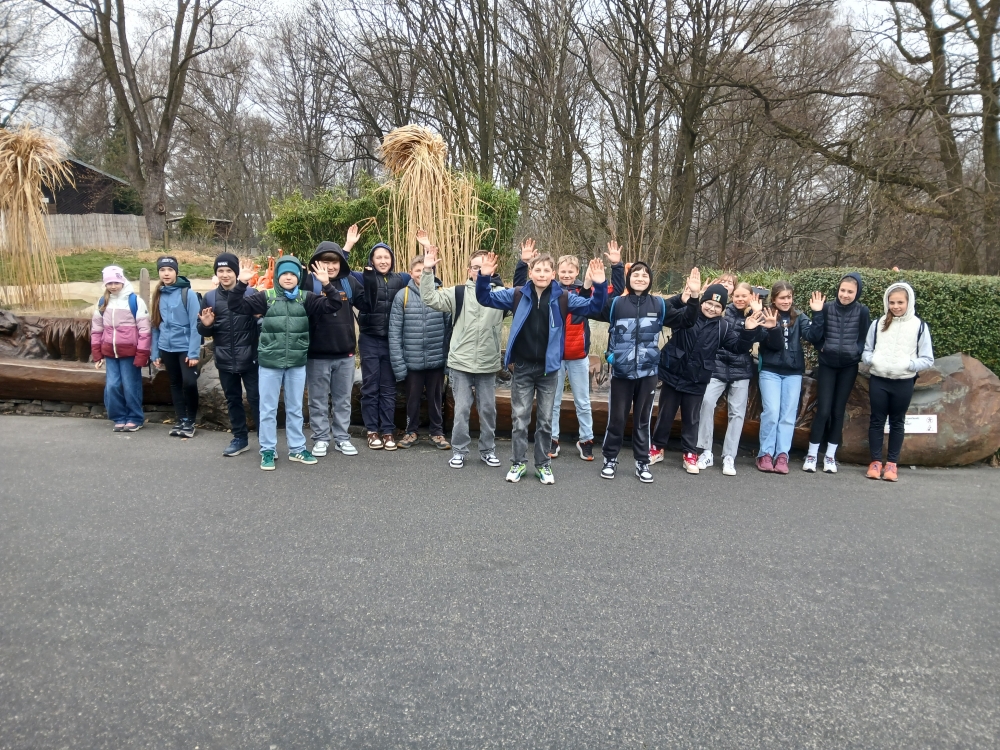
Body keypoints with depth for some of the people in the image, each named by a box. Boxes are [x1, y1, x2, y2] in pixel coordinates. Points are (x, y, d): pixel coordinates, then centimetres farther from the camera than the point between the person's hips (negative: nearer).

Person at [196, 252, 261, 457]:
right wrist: (205, 324, -11)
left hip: (249, 358, -4)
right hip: (225, 360, 4)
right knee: (233, 400, 14)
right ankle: (240, 438, 27)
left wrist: (259, 317, -21)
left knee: (256, 398, 0)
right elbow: (204, 332, 10)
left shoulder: (250, 293, -4)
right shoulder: (210, 298, 6)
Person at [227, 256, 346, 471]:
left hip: (297, 363, 2)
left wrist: (327, 284, -18)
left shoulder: (306, 298, 3)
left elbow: (334, 305, -3)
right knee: (268, 409, 7)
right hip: (270, 363, -1)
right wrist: (241, 283, -19)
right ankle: (267, 450, 19)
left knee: (295, 408, 13)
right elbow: (237, 306, -5)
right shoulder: (266, 297, -1)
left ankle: (296, 448, 25)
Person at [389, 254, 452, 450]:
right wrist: (398, 363, -10)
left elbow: (450, 327, -1)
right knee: (413, 398, 14)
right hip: (412, 360, 0)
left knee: (436, 397, 13)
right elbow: (394, 332, -5)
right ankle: (411, 431, 32)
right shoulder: (402, 296, -4)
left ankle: (437, 432, 29)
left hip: (437, 359, 0)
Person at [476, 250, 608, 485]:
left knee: (545, 420, 11)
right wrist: (484, 277, -17)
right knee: (519, 418, 8)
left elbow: (593, 307, -2)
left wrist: (599, 285, -20)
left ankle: (543, 464, 24)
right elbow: (485, 298, 1)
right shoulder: (517, 295, -3)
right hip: (523, 368, 0)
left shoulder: (563, 299, -4)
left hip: (549, 369, 0)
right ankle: (518, 463, 22)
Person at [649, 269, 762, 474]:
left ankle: (690, 455, 23)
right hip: (673, 374, -2)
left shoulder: (723, 326, 1)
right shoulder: (685, 315, -8)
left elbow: (738, 347, -1)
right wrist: (691, 297, -46)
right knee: (665, 415, 11)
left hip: (697, 380, 2)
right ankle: (657, 448, 26)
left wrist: (748, 332, -18)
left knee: (691, 419, 11)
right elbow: (674, 313, -31)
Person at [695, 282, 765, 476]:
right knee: (706, 402, -17)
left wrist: (756, 315, -17)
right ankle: (706, 452, -5)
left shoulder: (755, 316, 6)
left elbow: (760, 338, -9)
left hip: (741, 370, 2)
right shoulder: (723, 311, 3)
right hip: (718, 366, -2)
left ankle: (729, 457, 10)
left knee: (737, 412, 3)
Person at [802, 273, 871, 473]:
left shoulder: (862, 311, -4)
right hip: (827, 365, -1)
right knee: (823, 410, -6)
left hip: (849, 367, 1)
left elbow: (866, 340, 3)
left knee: (838, 410, 6)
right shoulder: (827, 308, -6)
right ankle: (812, 454, 5)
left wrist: (856, 351, -14)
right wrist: (817, 314, -17)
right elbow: (814, 338, -8)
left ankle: (830, 455, 16)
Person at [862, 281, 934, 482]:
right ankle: (876, 461, 17)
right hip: (878, 380, 2)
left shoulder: (919, 326, -3)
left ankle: (892, 463, 18)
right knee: (877, 420, 7)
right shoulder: (878, 324, 3)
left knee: (897, 422, 10)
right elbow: (866, 351, 9)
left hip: (904, 383, -1)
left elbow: (927, 359, -2)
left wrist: (907, 364, -18)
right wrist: (873, 359, -11)